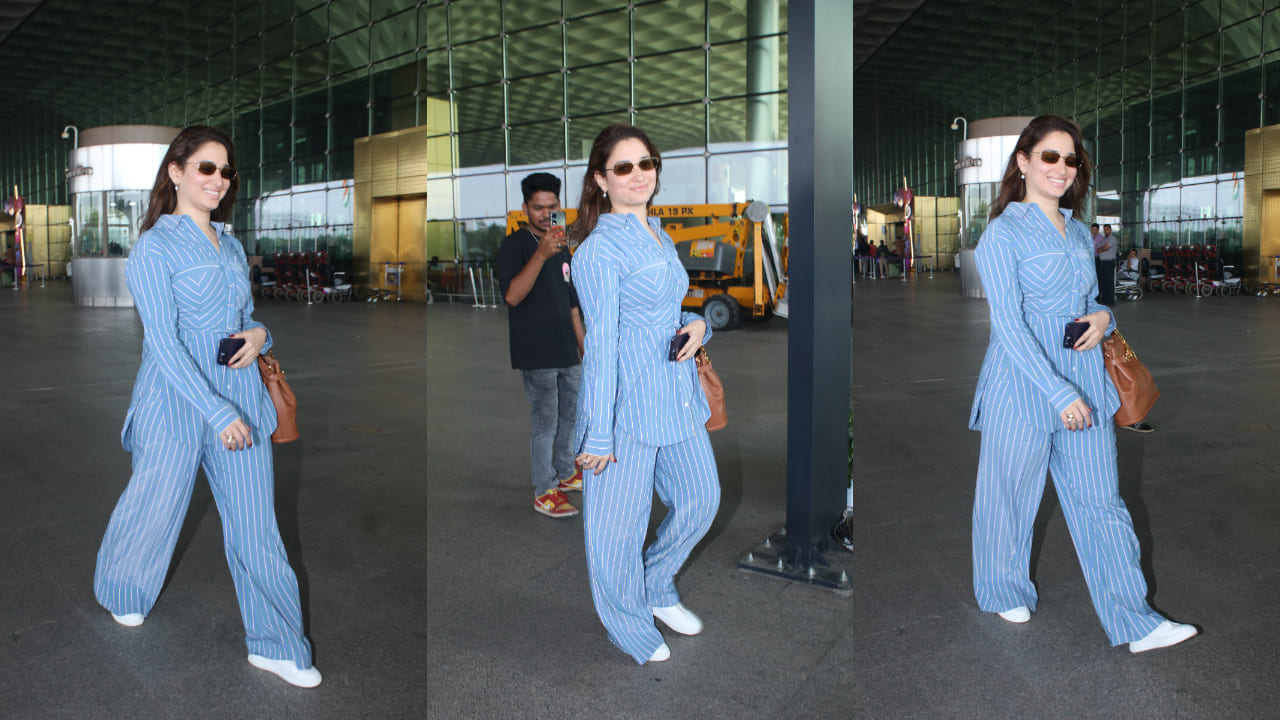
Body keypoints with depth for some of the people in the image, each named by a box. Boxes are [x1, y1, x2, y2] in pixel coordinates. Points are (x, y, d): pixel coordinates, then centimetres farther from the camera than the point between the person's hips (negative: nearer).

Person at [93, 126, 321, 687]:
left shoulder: (230, 245, 11)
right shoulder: (155, 247, -9)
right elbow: (163, 342, -15)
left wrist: (259, 333, -3)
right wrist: (218, 412, -21)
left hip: (240, 396, 5)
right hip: (178, 399, -5)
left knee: (256, 520, 4)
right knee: (156, 505, 13)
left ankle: (275, 644, 14)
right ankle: (121, 592, 47)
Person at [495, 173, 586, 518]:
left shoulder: (561, 247, 14)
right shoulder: (514, 246, -10)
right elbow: (512, 296, -26)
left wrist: (584, 348, 17)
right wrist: (541, 255, -35)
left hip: (566, 352, 7)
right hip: (536, 354, -7)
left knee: (570, 415, 17)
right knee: (545, 422, -3)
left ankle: (565, 473, 34)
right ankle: (544, 492, 8)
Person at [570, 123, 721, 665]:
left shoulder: (659, 236, 12)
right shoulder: (599, 250, -13)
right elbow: (601, 343, -16)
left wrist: (698, 325, -2)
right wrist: (598, 434, -16)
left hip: (678, 394, 8)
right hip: (627, 402, -8)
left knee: (701, 500, 17)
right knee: (619, 521, 6)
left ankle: (656, 590, 41)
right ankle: (628, 625, 30)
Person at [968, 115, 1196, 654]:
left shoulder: (1079, 232, 13)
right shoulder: (1003, 233, -8)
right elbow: (1009, 325, -15)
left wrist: (1104, 317, -1)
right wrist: (1059, 393, -21)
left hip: (1084, 383, 6)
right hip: (1024, 385, -5)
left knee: (1101, 502, 7)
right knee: (1011, 497, 9)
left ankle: (1134, 623, 14)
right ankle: (1005, 593, 32)